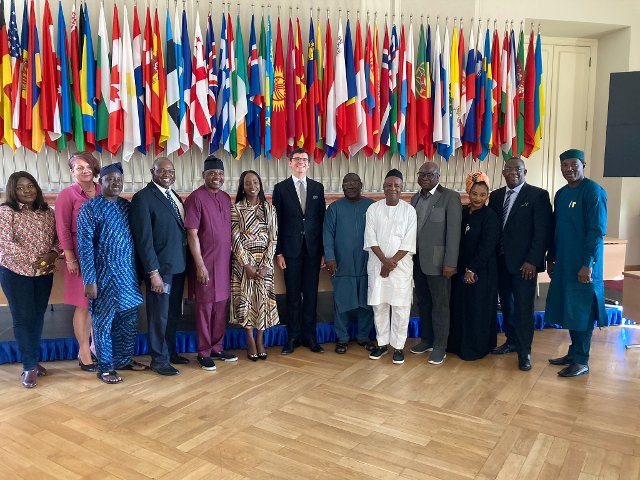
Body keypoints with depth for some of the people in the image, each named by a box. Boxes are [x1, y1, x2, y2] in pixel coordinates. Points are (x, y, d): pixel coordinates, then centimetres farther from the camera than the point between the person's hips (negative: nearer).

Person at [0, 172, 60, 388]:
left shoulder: (48, 212, 7)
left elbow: (58, 238, 8)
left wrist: (53, 254, -12)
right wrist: (33, 260, -20)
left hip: (44, 273, 4)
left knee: (38, 316, 11)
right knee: (23, 318, 1)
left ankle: (34, 360, 26)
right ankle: (29, 366, 11)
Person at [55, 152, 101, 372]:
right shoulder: (67, 194, -3)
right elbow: (63, 229, -6)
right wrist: (70, 259, -10)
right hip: (81, 257, -4)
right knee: (84, 305, 3)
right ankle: (84, 352, 15)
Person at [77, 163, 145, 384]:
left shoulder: (127, 205, 8)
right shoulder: (90, 208, -9)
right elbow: (85, 246, -12)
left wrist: (139, 270, 10)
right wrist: (89, 280, -16)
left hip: (128, 274, 6)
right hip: (104, 275, -6)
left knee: (129, 320, 14)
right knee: (104, 322, 6)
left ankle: (124, 359, 31)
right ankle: (105, 368, 19)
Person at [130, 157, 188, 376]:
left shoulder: (174, 196, 12)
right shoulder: (143, 198, -10)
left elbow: (181, 229, 11)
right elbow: (144, 238, -15)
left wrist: (184, 262, 4)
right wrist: (153, 271, -19)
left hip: (178, 264, 7)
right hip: (160, 266, -7)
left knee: (174, 313, 17)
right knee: (159, 315, 4)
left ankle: (170, 352, 32)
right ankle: (159, 359, 18)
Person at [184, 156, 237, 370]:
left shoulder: (226, 198, 10)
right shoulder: (196, 198, -10)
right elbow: (192, 235, -14)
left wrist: (230, 259, 9)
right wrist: (200, 265, -17)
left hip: (224, 262, 6)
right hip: (206, 263, -6)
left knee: (221, 306, 12)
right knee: (205, 307, 4)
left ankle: (217, 348, 26)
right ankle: (204, 352, 17)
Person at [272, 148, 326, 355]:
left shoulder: (318, 187, 9)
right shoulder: (281, 188, 3)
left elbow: (322, 219, 7)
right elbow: (277, 222, 0)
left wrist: (324, 251, 2)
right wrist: (278, 252, -6)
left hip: (313, 250, 2)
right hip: (291, 250, -2)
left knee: (311, 294, 7)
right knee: (293, 295, 5)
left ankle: (309, 336, 17)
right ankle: (293, 337, 16)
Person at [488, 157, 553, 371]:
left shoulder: (538, 195, -6)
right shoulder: (495, 196, 10)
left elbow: (543, 231, -10)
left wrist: (532, 261, -14)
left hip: (524, 263, -5)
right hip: (501, 261, 5)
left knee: (523, 307, -1)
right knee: (506, 304, 13)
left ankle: (524, 351, 10)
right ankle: (511, 341, 29)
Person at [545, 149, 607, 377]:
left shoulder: (593, 191, -11)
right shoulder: (561, 194, 12)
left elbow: (597, 230, -16)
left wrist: (588, 264, -20)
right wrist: (551, 258, 15)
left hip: (583, 265, -7)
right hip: (564, 263, 7)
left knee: (581, 311, 0)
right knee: (568, 308, 13)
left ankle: (581, 361, 11)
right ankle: (574, 352, 26)